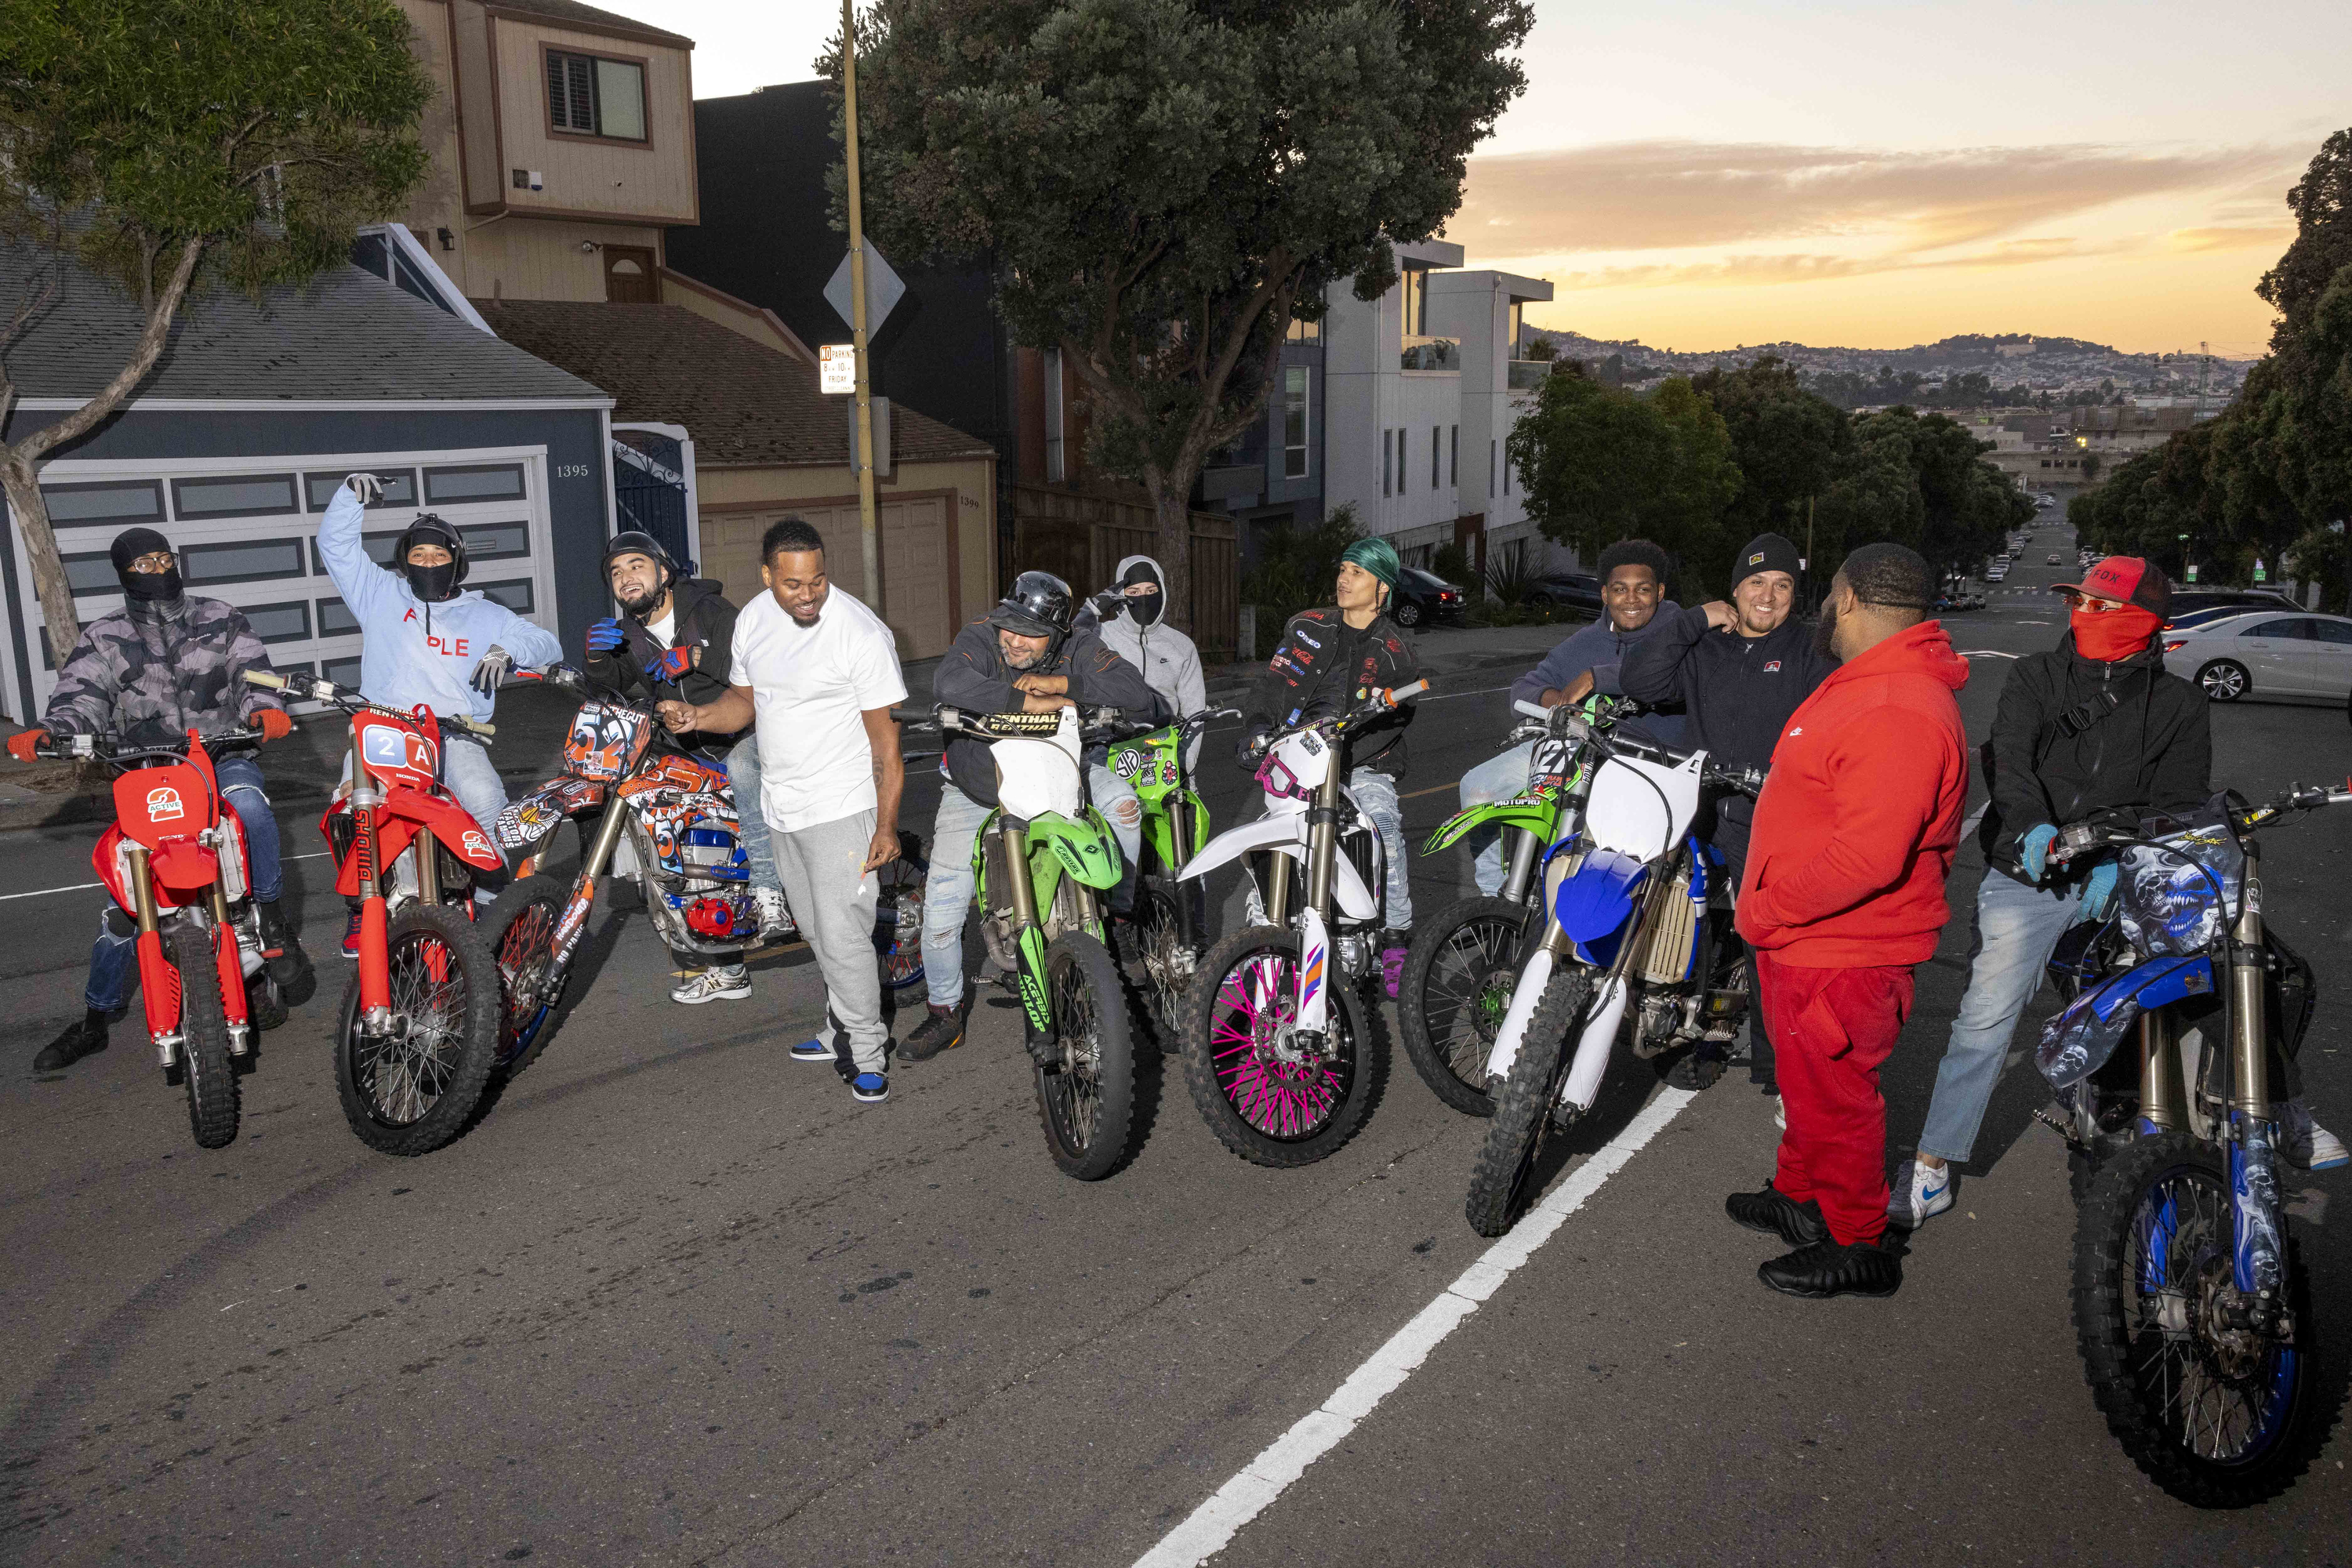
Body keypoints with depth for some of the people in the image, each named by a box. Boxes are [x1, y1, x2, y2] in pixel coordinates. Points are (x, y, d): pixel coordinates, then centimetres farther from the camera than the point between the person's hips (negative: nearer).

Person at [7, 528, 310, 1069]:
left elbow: (252, 671, -2)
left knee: (249, 804, -39)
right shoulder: (104, 639, 9)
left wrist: (263, 710, -26)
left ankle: (270, 917, -21)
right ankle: (96, 1018, 13)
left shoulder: (221, 621, 9)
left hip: (224, 759, -1)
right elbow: (81, 695, -4)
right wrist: (47, 732, -27)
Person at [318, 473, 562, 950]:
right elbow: (335, 544, 15)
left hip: (456, 735, -1)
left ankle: (488, 904, -17)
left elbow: (547, 644, 15)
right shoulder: (381, 596, 19)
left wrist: (508, 649, -6)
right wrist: (350, 494, -1)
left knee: (487, 801, -31)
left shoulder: (484, 615, 19)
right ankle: (362, 909, -10)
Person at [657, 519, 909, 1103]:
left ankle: (869, 1053, 7)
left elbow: (886, 737, -16)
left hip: (840, 809, -7)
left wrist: (887, 825, -19)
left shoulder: (861, 632, -18)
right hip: (781, 805, 7)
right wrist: (697, 716, -7)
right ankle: (843, 1028, 35)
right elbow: (744, 700, 15)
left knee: (842, 935, -9)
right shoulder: (753, 619, 3)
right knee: (815, 929, 18)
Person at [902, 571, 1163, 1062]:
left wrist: (1059, 682, -34)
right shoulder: (981, 637, -20)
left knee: (1122, 802, -25)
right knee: (942, 902, -6)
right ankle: (946, 1012, 15)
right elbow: (949, 682, -42)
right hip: (978, 791, -1)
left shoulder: (1080, 646, -15)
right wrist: (1027, 702, -43)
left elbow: (1140, 696, -28)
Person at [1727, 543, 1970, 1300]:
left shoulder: (1895, 713, -27)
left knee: (1832, 1094, 6)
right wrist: (1770, 909, 18)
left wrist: (1764, 912, -22)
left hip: (1841, 955, -10)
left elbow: (1865, 859, -33)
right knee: (1806, 1079, 24)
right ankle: (1800, 1197, 43)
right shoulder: (1872, 685, 9)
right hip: (1806, 941, 10)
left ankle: (1857, 1246, 23)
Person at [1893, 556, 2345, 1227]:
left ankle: (2284, 1115, 26)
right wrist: (2033, 824, -29)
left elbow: (2181, 801, -1)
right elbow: (2008, 756, -9)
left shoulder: (2179, 705, 8)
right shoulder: (2035, 677, 7)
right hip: (2030, 874, -1)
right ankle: (1932, 1167, 1)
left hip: (2129, 878, 1)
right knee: (1984, 1017, -7)